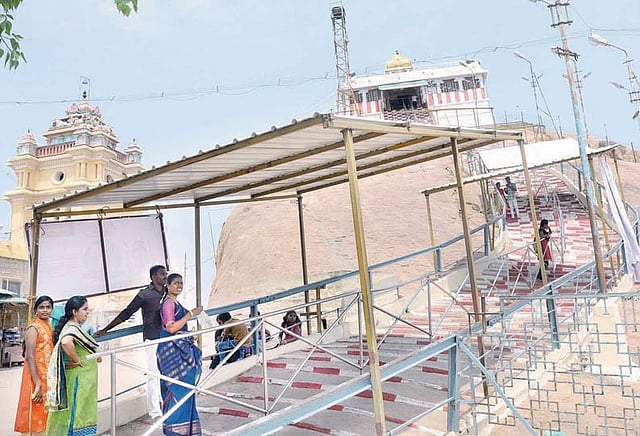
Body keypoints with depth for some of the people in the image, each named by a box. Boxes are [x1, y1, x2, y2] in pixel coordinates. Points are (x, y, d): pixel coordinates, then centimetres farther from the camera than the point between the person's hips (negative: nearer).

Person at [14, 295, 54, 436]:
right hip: (37, 378, -7)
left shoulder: (50, 328, 12)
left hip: (48, 378, 8)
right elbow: (30, 357, -18)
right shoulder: (33, 328, -11)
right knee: (35, 417, 0)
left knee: (45, 415, 15)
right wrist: (38, 384, -22)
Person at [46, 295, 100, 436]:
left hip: (81, 379, 10)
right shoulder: (73, 328, -19)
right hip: (79, 379, -10)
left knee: (72, 414, 16)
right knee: (76, 414, -1)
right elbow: (66, 342, -41)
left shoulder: (71, 327, 11)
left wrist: (94, 356, 14)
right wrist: (77, 361, -26)